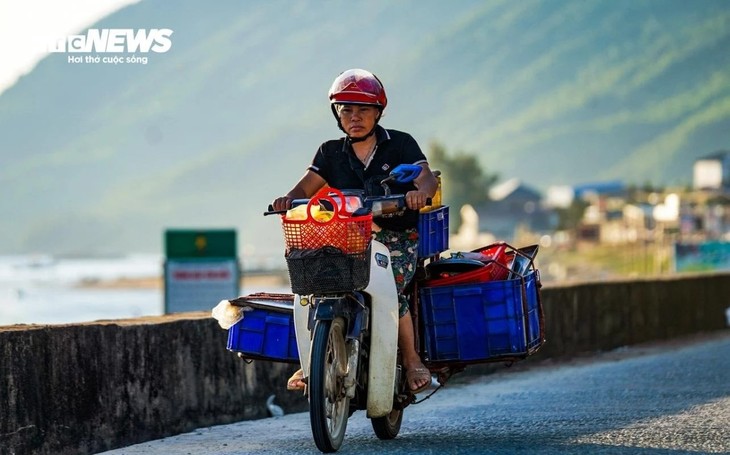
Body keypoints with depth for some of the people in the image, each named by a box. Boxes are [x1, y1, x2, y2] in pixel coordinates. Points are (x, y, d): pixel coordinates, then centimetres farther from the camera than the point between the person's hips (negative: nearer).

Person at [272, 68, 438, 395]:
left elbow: (427, 178, -9)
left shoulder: (400, 144, 4)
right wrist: (289, 199, -23)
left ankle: (412, 360, -9)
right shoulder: (332, 152, 13)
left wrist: (420, 192, -35)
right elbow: (308, 185, 1)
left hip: (398, 237, -3)